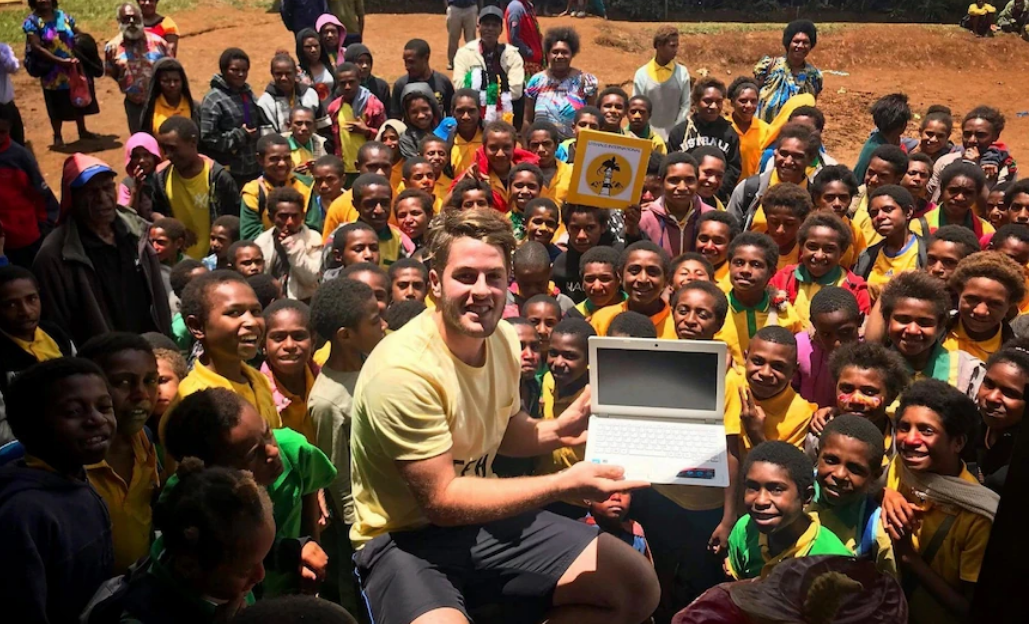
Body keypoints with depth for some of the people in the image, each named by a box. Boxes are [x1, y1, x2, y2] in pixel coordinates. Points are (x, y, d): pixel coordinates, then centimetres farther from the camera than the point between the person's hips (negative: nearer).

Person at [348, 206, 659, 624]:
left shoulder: (503, 339, -2)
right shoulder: (403, 370, -25)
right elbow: (442, 500, -22)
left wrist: (555, 431, -8)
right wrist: (564, 483, -23)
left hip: (481, 514, 7)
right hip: (404, 537, -7)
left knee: (638, 586, 2)